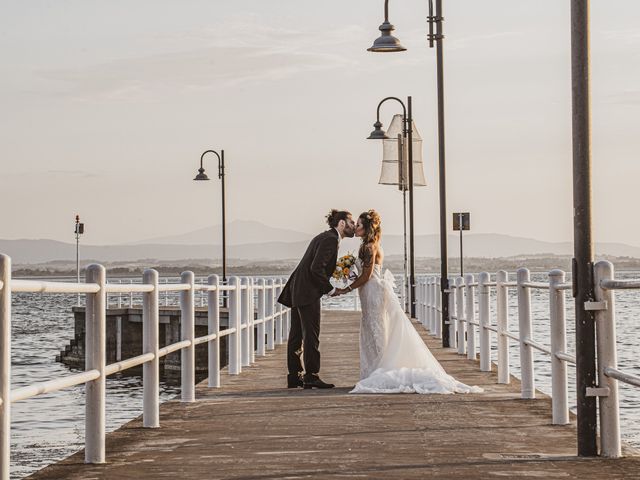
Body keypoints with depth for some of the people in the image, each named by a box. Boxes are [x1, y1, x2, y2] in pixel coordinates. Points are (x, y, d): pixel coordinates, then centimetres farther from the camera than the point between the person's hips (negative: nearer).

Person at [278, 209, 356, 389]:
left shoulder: (325, 237, 18)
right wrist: (330, 289, -12)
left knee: (296, 335, 11)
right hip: (307, 293, -10)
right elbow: (316, 268, -21)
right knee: (311, 334, -7)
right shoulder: (330, 239, -13)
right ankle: (311, 377, -6)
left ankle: (294, 376, 15)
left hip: (298, 291, 10)